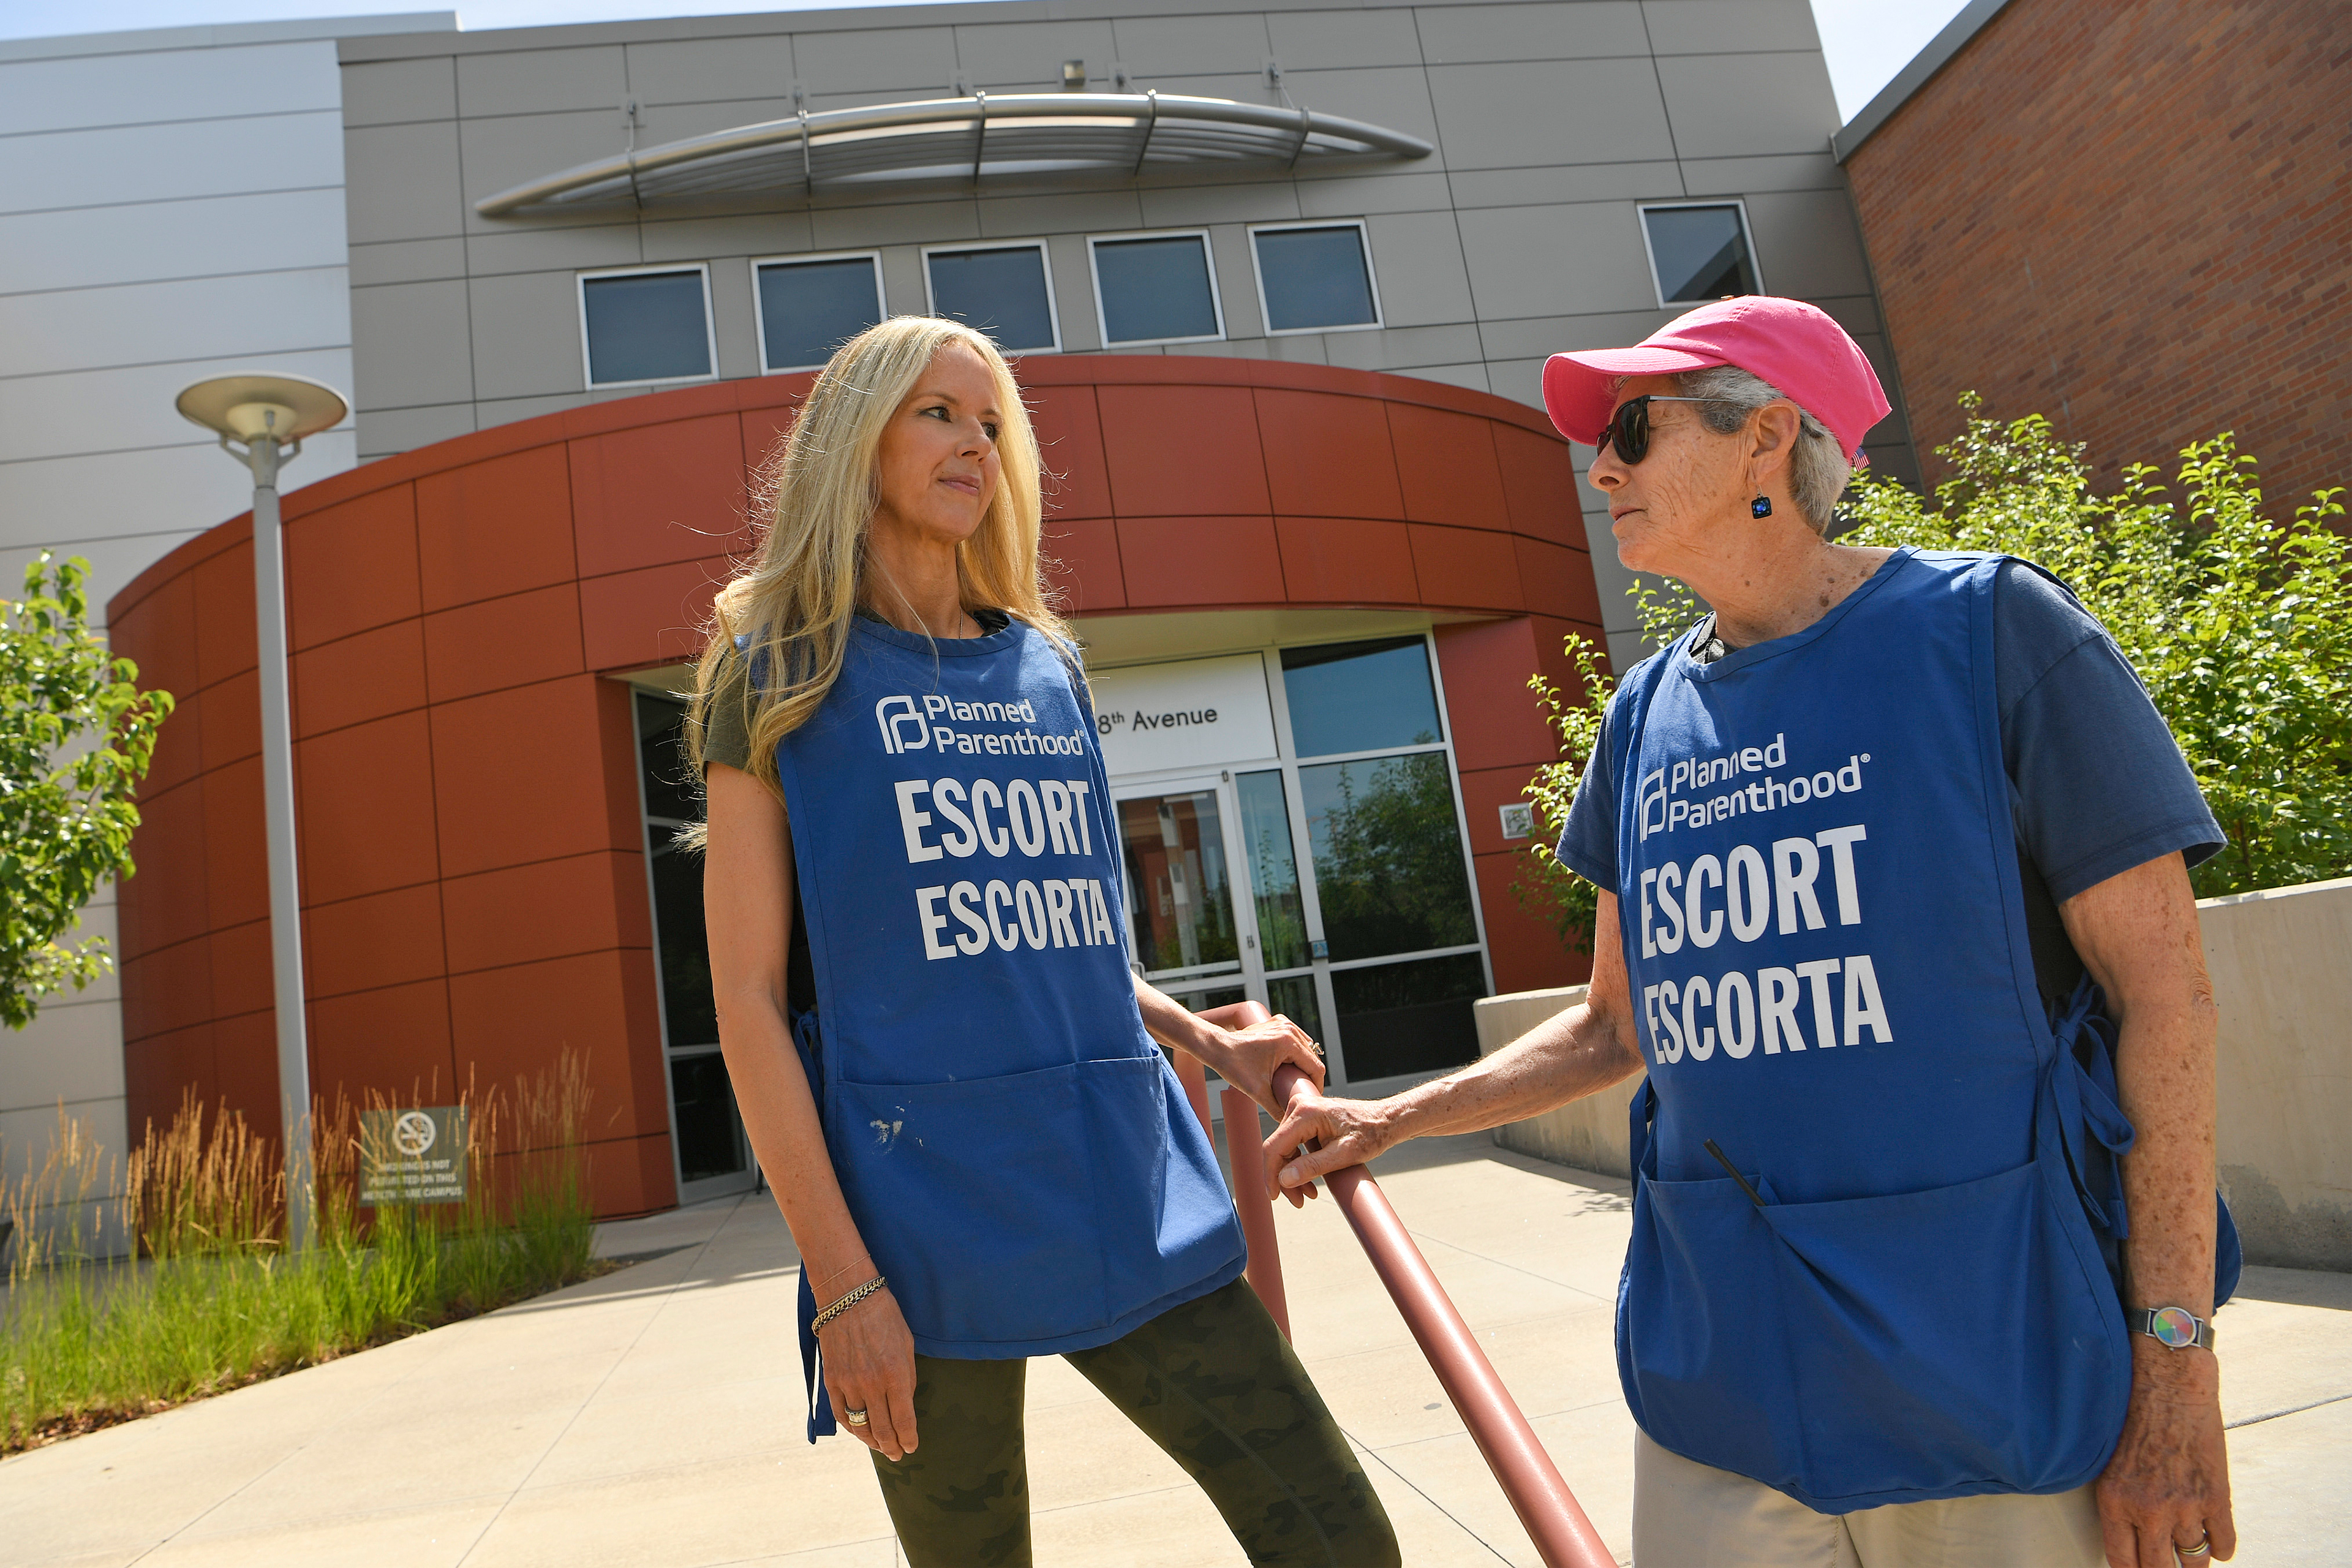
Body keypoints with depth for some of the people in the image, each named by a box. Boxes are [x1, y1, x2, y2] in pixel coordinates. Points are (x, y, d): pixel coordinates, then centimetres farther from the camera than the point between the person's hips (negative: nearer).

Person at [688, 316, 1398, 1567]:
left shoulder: (1047, 667, 13)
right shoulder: (784, 670, -1)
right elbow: (749, 999, -7)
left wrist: (1201, 1039, 6)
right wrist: (841, 1280, -12)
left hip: (1126, 1193, 5)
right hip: (930, 1219, -4)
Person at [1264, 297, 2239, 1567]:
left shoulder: (1986, 630, -6)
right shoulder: (1649, 713, 8)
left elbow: (2161, 990, -8)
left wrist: (2175, 1365, -11)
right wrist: (1393, 1121, 8)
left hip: (2004, 1380, -4)